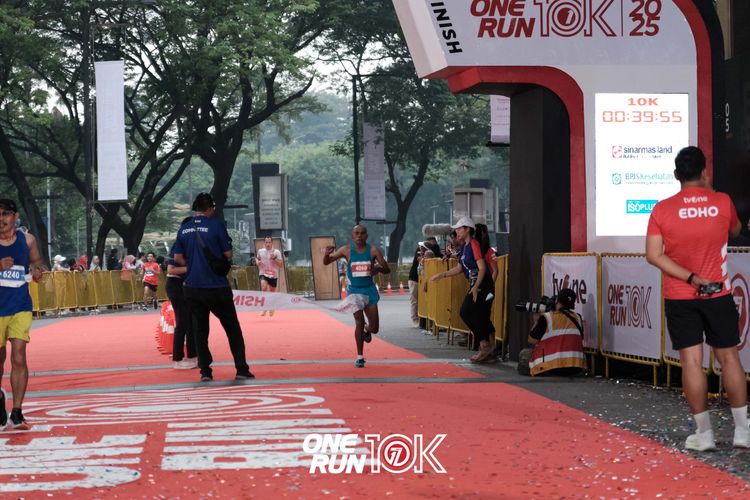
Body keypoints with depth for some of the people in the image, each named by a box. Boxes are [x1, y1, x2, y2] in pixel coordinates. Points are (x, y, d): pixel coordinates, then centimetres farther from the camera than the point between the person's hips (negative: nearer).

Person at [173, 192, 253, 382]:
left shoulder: (184, 228, 5)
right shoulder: (216, 226, -9)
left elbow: (178, 258, 7)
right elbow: (228, 255, -7)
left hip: (193, 287, 4)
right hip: (217, 287, -4)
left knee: (200, 330, 11)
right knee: (233, 328, 6)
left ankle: (205, 371, 7)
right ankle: (241, 369, 2)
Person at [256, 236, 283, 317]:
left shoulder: (276, 252, -3)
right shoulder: (260, 251, 3)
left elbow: (281, 265, -6)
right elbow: (258, 260, 21)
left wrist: (275, 258, -21)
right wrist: (258, 262, -3)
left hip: (273, 275, 0)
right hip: (263, 274, 0)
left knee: (272, 292, 12)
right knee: (264, 286, -28)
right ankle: (264, 308, -20)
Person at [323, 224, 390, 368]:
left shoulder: (372, 250, -4)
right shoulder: (346, 250, -5)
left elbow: (387, 269, -2)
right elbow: (326, 262, 1)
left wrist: (378, 269, -25)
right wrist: (327, 254, -22)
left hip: (369, 290, 1)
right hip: (354, 290, -1)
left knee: (374, 328, 0)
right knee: (359, 322, -13)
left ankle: (367, 330, 39)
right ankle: (360, 357, 0)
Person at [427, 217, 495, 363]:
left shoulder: (474, 244, -13)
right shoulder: (465, 247, 15)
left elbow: (482, 268, -19)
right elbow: (459, 268, 23)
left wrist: (476, 287, -26)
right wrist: (442, 275, 18)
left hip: (482, 286, -9)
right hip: (475, 286, 9)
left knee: (465, 312, -14)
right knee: (481, 318, 9)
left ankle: (485, 345, -10)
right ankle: (488, 353, 12)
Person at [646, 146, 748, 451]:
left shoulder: (663, 209, -6)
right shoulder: (722, 202, -4)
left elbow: (653, 255, -12)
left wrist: (690, 278, -12)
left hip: (679, 298, -1)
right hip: (718, 295, 1)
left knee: (691, 362, 1)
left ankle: (704, 434, 3)